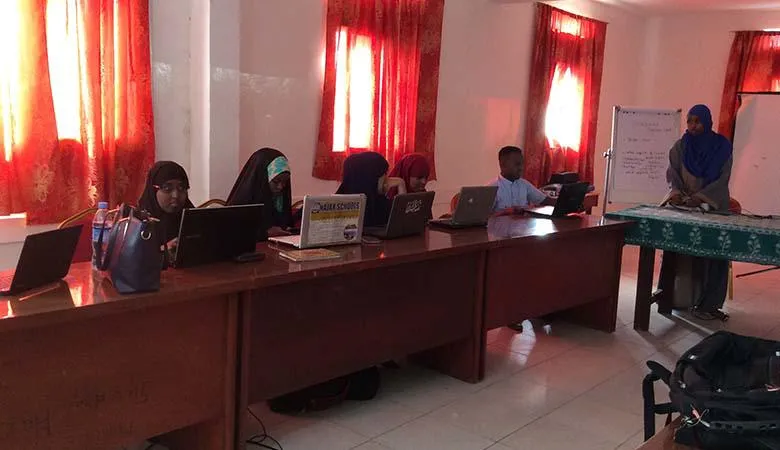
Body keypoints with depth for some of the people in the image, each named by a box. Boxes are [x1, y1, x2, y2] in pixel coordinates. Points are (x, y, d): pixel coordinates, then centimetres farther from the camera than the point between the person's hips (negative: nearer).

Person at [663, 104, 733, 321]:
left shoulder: (722, 146, -2)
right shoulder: (681, 146, 3)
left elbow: (722, 179, -7)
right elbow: (673, 173, -3)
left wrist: (701, 197, -21)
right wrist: (676, 192, -23)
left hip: (714, 206, -1)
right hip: (684, 205, 1)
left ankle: (708, 303, 0)